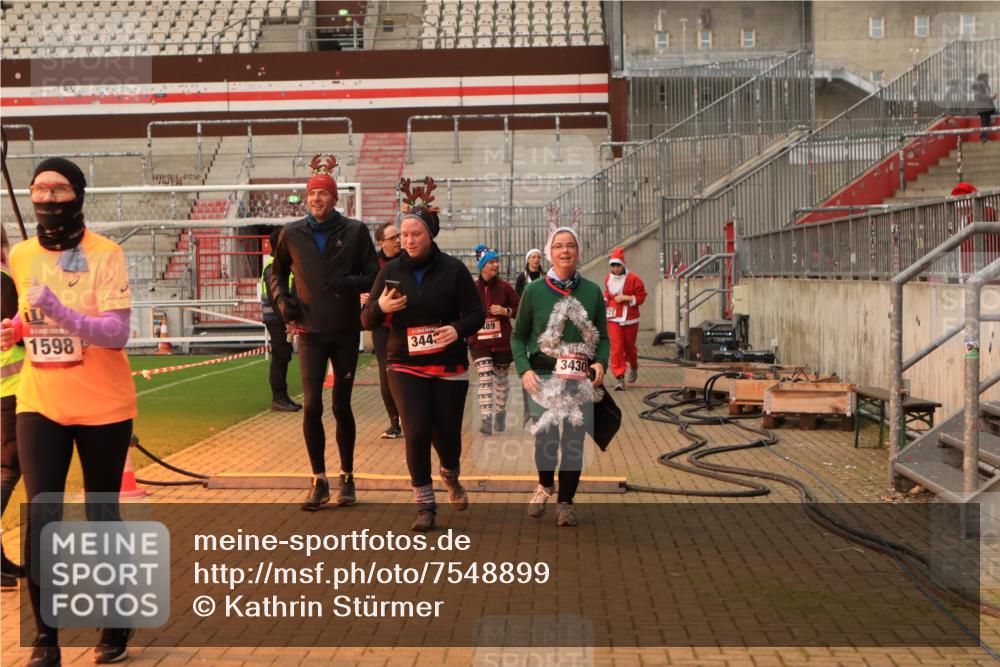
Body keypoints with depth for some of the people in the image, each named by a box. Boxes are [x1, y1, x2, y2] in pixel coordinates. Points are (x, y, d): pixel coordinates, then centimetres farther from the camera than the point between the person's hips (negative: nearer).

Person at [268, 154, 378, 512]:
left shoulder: (354, 231, -4)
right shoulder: (292, 233, 2)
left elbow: (374, 275, -1)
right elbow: (277, 271, 19)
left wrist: (349, 283, -20)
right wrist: (282, 299, 1)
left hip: (346, 333, -1)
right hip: (310, 333, 1)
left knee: (341, 406, 6)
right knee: (311, 405, -8)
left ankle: (347, 477, 21)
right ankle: (319, 481, 6)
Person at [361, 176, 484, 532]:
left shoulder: (453, 269, -4)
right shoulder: (391, 271, 1)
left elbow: (476, 314, -3)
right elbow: (367, 321, 3)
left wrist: (458, 329, -24)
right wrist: (381, 308, -20)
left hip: (450, 367, -1)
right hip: (406, 367, 1)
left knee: (447, 433, 3)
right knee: (417, 432, -10)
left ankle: (451, 476, 40)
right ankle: (425, 506, 6)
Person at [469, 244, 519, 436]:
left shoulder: (505, 287, -1)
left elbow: (519, 310, 4)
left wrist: (506, 311, -14)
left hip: (502, 342, 1)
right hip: (479, 342, -1)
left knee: (501, 377, 14)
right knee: (485, 378, -14)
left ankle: (500, 413, 34)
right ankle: (485, 420, -17)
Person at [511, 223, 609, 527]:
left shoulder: (592, 292, 3)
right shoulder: (534, 290, 1)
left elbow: (603, 336, 10)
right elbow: (518, 336, 7)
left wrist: (601, 363, -8)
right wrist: (524, 369, -7)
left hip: (581, 380, 1)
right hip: (543, 377, -1)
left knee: (574, 443, 2)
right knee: (545, 440, -4)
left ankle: (566, 502, 22)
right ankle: (545, 485, 29)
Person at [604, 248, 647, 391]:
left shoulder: (633, 279, -6)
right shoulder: (608, 279, 7)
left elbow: (641, 297, -6)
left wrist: (626, 298, -17)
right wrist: (605, 300, 5)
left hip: (630, 319, -2)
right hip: (613, 319, 2)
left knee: (629, 346, 12)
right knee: (616, 347, -10)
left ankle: (634, 367, 43)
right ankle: (619, 377, -11)